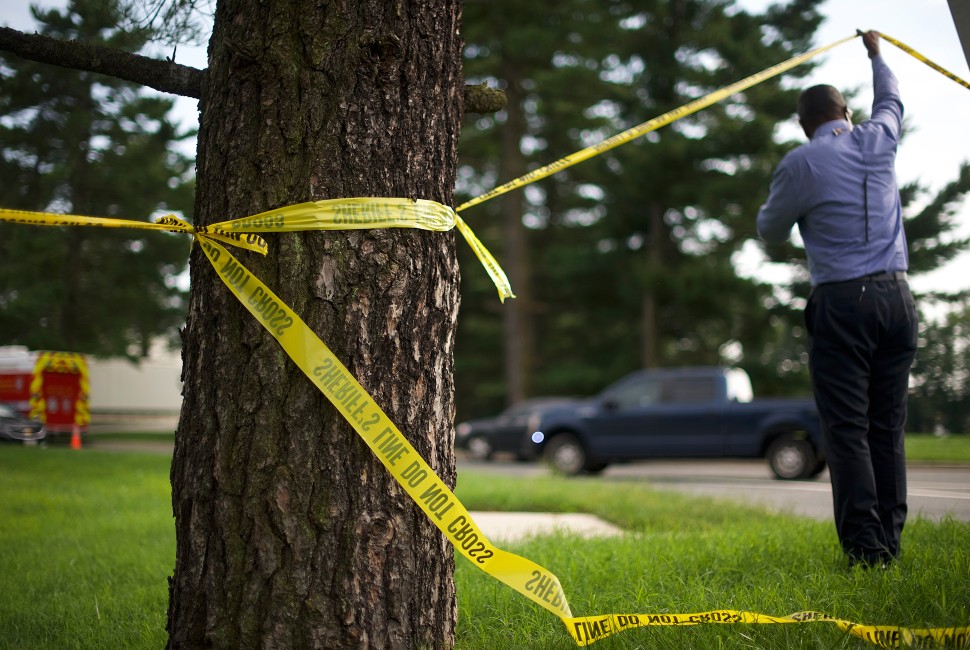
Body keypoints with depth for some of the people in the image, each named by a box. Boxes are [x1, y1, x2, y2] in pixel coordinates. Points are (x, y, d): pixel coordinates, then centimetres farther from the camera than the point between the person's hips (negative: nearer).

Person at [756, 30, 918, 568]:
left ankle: (865, 547, -9)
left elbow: (770, 232, 10)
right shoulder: (879, 141, 11)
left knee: (848, 429, -5)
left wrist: (781, 203, 31)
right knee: (888, 427, 7)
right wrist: (875, 54, 52)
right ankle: (890, 539, 7)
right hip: (896, 296, 5)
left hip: (842, 302, -5)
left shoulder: (800, 164, -2)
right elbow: (890, 102, 35)